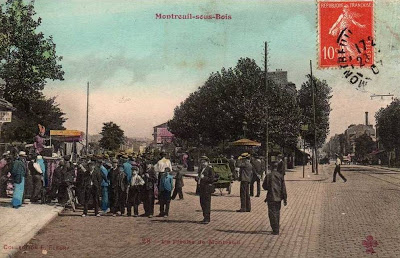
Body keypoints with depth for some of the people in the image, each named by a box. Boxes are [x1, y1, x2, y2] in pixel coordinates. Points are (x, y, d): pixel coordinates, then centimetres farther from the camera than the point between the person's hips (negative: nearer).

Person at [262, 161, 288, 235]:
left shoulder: (268, 175, -8)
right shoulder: (281, 176, 0)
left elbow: (264, 186, -1)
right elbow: (283, 188, -1)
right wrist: (285, 199, 3)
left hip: (271, 197, -4)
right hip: (278, 197, 4)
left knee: (272, 214, 1)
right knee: (277, 213, 16)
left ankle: (275, 230, -2)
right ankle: (276, 229, 23)